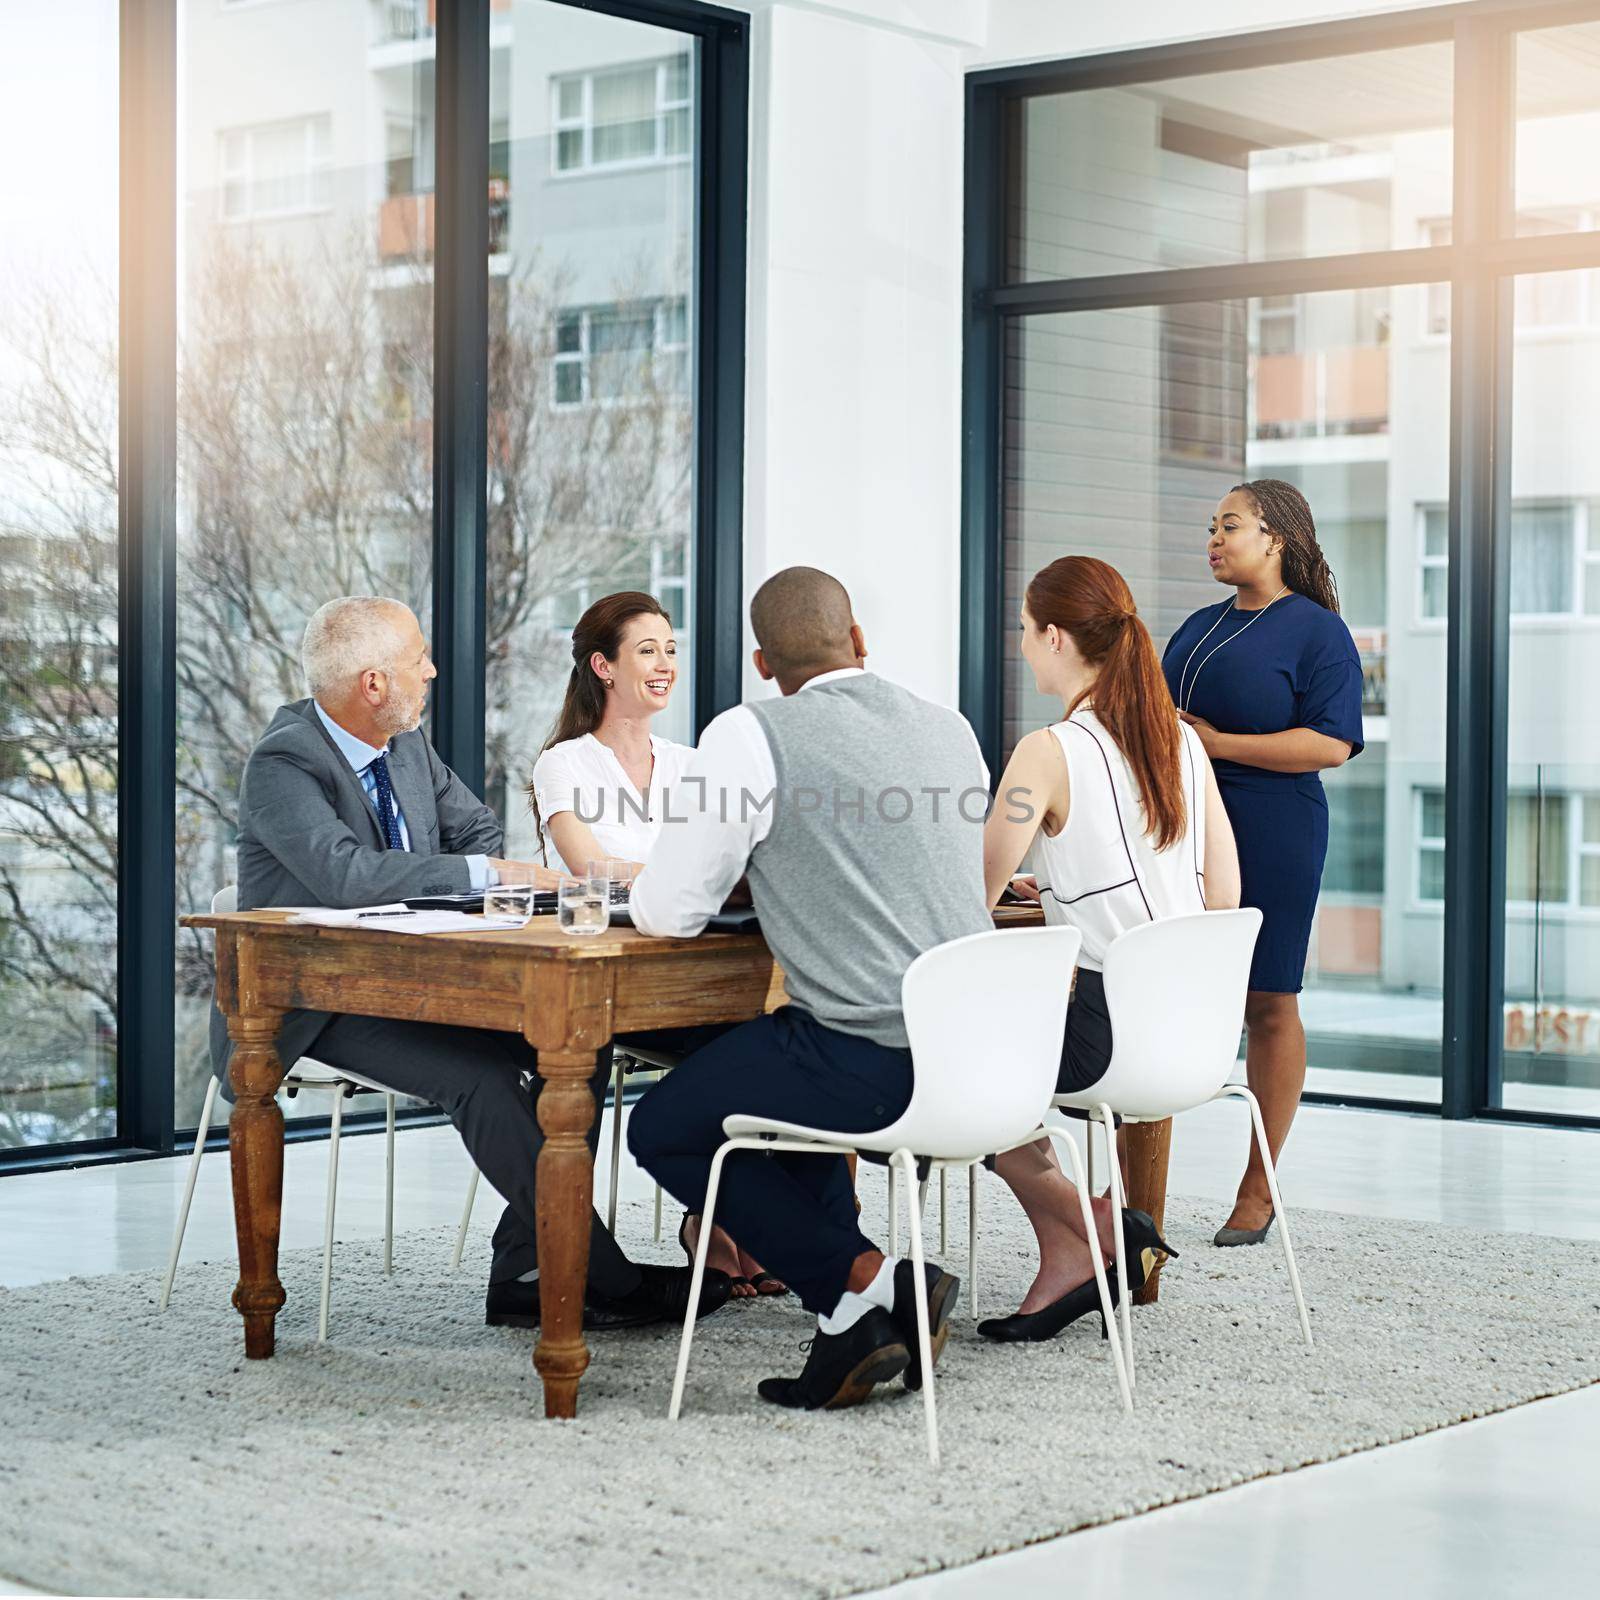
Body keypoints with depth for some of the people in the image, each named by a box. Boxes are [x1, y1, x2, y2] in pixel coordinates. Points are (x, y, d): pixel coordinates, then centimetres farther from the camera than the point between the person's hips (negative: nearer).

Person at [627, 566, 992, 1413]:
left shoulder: (751, 735, -7)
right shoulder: (950, 729, 12)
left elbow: (667, 911, -5)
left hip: (871, 1062, -7)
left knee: (664, 1130, 14)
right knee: (779, 1084, 32)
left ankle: (861, 1279, 1)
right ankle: (857, 1309, 18)